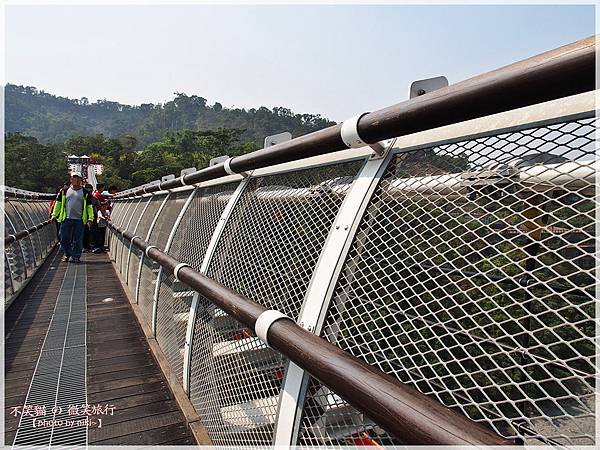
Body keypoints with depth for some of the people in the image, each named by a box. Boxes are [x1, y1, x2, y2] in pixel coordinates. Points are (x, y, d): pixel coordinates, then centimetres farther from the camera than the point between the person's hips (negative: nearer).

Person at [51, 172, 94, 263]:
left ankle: (76, 256, 12)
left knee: (78, 240, 1)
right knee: (64, 239, 5)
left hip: (79, 220, -1)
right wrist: (54, 215, 11)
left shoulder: (85, 193, 6)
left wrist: (90, 218, -1)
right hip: (66, 219, 1)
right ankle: (67, 254, 24)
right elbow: (58, 203, 14)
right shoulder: (64, 191, 9)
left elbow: (89, 206, 7)